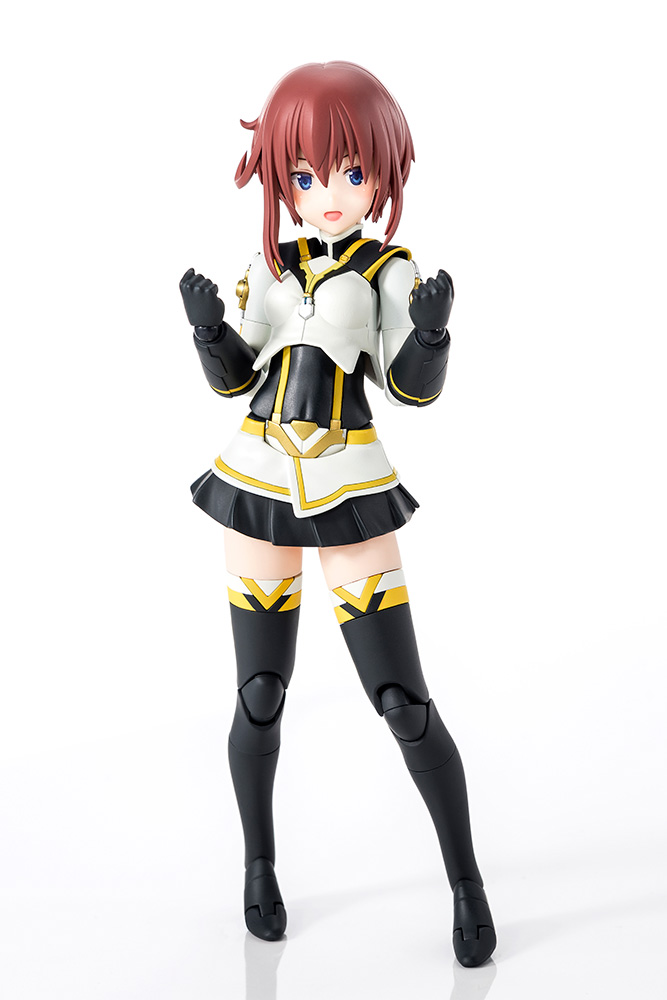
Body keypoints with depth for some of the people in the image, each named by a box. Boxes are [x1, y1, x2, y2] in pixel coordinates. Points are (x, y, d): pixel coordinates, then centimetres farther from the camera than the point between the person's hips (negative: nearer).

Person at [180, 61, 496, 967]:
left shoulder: (390, 270, -3)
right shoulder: (268, 267, 7)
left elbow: (417, 389, -10)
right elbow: (232, 378, 9)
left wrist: (430, 330, -29)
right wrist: (208, 328, -10)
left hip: (352, 492, -3)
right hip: (259, 485, 3)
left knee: (405, 704, -5)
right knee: (260, 700, 7)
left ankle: (465, 878, 12)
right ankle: (259, 865, 28)